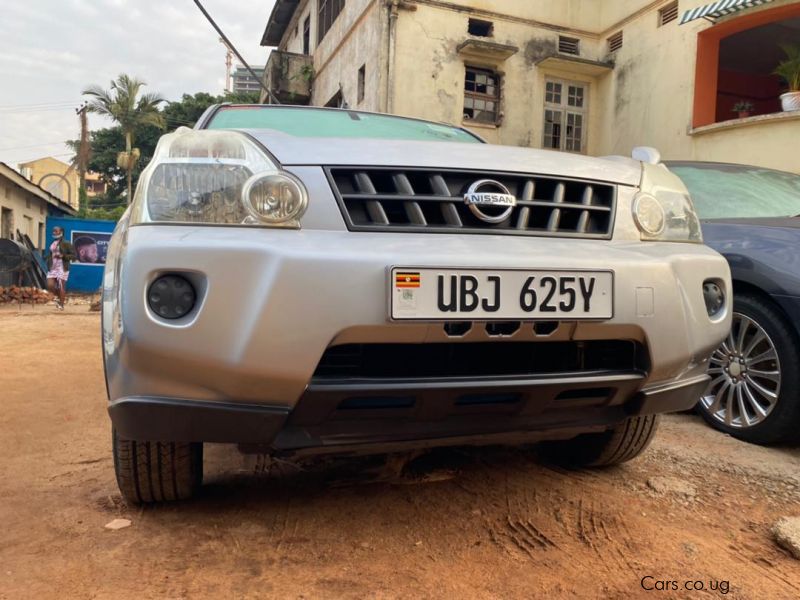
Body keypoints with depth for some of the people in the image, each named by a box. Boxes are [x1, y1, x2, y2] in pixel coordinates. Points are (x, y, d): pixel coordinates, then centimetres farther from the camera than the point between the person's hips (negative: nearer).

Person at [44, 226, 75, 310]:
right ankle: (58, 296, 26)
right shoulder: (51, 244, 16)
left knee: (61, 287, -4)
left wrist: (63, 256, -19)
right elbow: (47, 255, 30)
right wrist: (47, 257, 7)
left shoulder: (66, 244, -4)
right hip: (52, 268, 6)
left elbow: (73, 255, -8)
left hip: (62, 268, -6)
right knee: (50, 286, -2)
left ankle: (61, 305, 6)